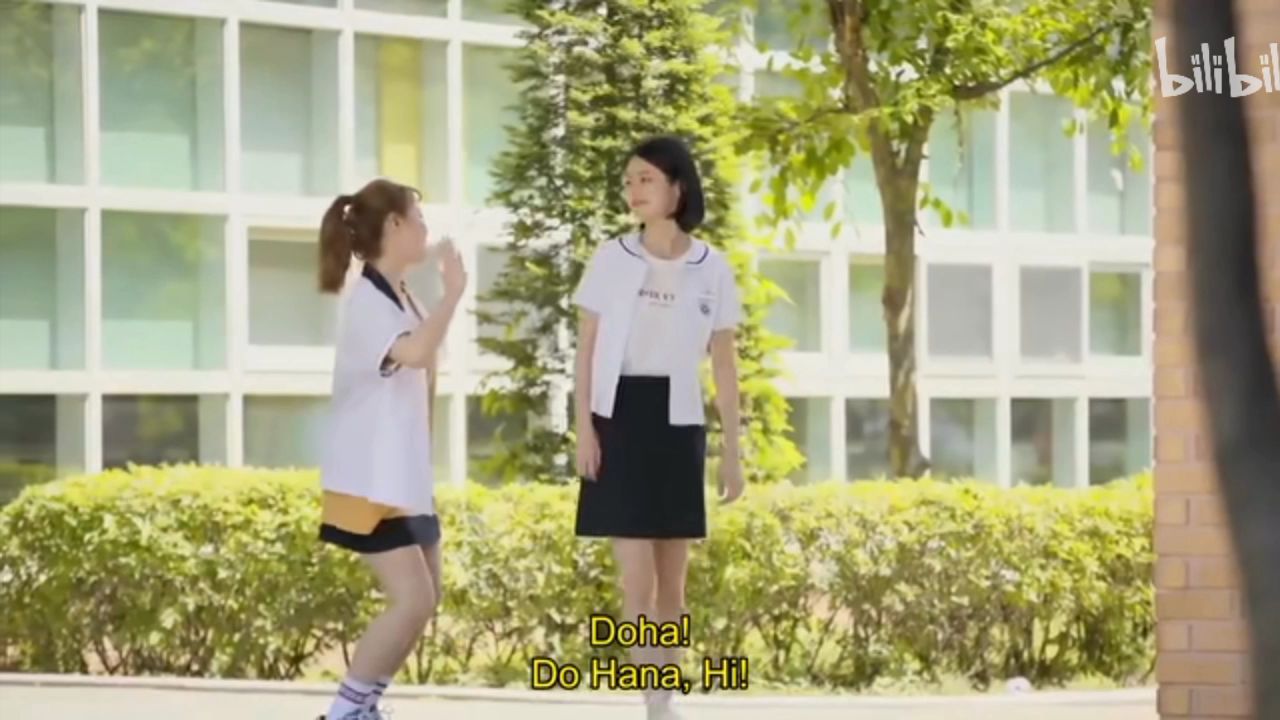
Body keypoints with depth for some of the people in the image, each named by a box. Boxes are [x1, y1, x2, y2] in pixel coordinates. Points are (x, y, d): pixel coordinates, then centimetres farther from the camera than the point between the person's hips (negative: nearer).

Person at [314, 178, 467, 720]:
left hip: (405, 475, 10)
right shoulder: (366, 299, -18)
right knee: (411, 601, -16)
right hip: (370, 480, -10)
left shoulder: (402, 298, 11)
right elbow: (414, 353, -36)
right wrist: (452, 293, -26)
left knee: (424, 598, 12)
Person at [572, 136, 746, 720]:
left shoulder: (712, 268, 3)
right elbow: (585, 353, 2)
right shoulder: (610, 259, 0)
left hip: (677, 425, 2)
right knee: (637, 577, -8)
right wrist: (583, 429, -7)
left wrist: (732, 452, 5)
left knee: (672, 578, 8)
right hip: (620, 419, -2)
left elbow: (724, 366, 6)